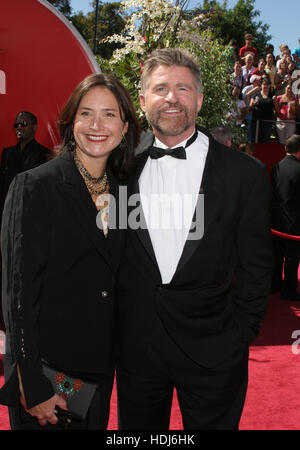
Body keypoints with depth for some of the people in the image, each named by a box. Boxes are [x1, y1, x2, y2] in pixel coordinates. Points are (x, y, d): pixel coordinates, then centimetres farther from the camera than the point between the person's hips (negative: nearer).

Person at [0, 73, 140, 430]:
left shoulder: (122, 192, 4)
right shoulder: (34, 186, -13)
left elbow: (113, 285, 9)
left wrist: (119, 356, 5)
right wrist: (32, 384, -17)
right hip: (46, 366, -5)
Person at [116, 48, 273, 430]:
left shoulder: (246, 174, -7)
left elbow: (256, 266, -3)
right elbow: (117, 259, 7)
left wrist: (238, 337, -4)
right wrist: (118, 331, 5)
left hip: (212, 353, -2)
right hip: (136, 348, 3)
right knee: (139, 427, 19)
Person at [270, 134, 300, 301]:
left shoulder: (276, 167, 0)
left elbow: (272, 192, 7)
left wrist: (273, 214, 15)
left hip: (276, 219, 6)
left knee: (277, 253, 17)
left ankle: (275, 284, 28)